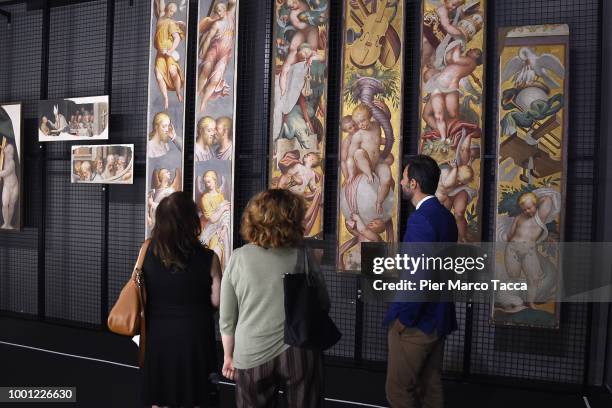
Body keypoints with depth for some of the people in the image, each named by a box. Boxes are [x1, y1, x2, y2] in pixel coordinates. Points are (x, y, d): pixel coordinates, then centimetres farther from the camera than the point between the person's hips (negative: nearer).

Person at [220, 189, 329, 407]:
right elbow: (323, 304, 5)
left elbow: (226, 317, 1)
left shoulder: (238, 258, -5)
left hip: (252, 356, 1)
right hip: (299, 351, -1)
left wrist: (228, 356, 13)